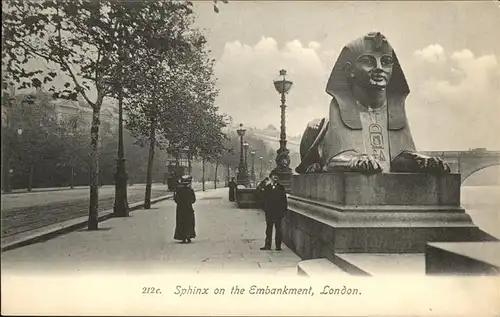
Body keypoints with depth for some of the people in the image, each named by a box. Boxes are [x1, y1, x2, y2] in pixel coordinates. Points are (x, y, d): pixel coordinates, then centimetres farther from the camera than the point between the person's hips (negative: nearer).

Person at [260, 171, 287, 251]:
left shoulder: (281, 188, 2)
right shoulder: (267, 188, 7)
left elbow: (284, 200, 1)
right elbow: (265, 200, 6)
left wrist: (284, 210, -4)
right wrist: (265, 210, -3)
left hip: (278, 212, -1)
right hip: (269, 212, 2)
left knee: (278, 229, 4)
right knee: (268, 229, 7)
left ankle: (278, 246, 10)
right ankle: (267, 245, 13)